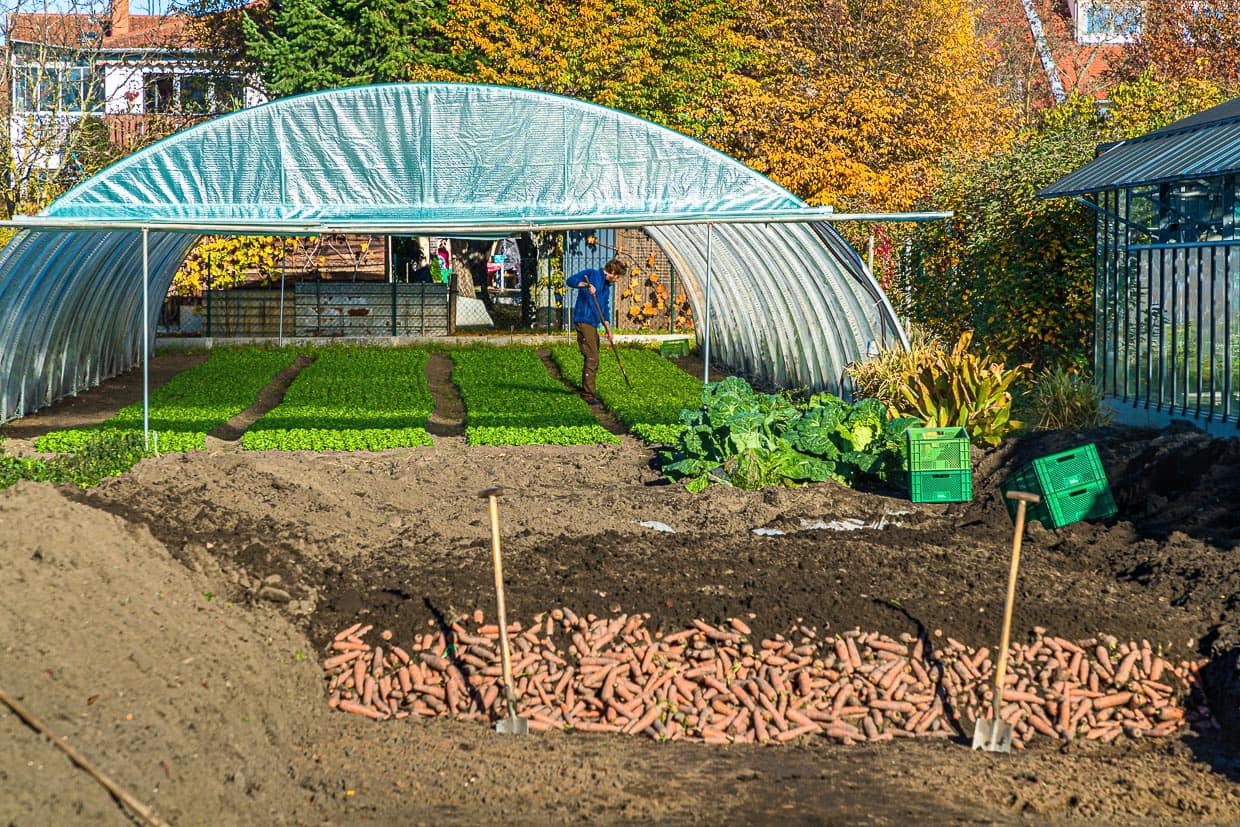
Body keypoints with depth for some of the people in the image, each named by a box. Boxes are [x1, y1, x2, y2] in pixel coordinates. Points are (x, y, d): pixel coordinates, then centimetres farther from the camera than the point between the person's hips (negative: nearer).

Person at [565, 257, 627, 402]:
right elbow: (570, 281, -13)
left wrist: (608, 329, 11)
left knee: (593, 360, 13)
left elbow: (605, 310, 23)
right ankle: (588, 394, -11)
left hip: (593, 325, 9)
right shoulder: (593, 274, -4)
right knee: (591, 358, -12)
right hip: (583, 321, -9)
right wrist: (586, 285, -27)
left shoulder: (606, 287, 21)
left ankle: (587, 393, 21)